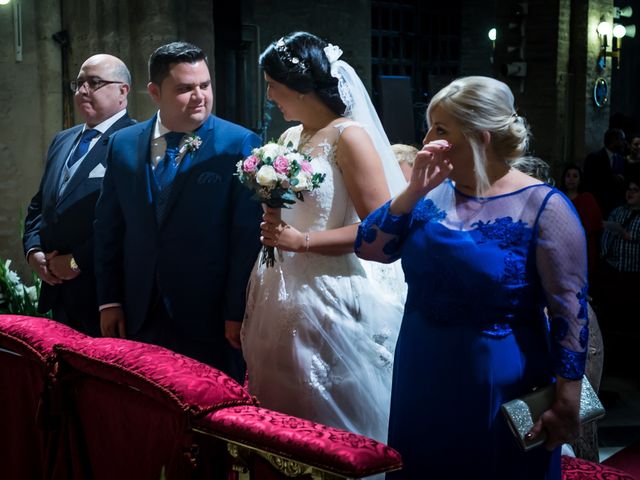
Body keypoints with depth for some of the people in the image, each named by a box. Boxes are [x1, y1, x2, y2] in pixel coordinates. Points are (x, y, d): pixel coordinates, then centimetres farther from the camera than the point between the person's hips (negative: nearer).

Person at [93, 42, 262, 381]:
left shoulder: (239, 144, -8)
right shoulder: (123, 146, 6)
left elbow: (249, 235, -11)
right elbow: (108, 228, 11)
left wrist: (238, 312, -12)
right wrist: (109, 301, 7)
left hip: (211, 319, -4)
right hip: (139, 317, 4)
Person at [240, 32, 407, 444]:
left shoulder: (348, 136, -11)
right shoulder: (289, 139, 12)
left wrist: (302, 242, -20)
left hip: (332, 300, -8)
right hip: (282, 299, 8)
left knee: (333, 424, 3)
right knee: (282, 421, 14)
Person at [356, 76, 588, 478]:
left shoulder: (542, 207, -14)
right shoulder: (436, 196, 2)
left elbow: (570, 313, -14)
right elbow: (369, 248, -2)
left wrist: (566, 405, -14)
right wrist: (414, 191, -13)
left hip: (498, 389, -5)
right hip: (422, 381, 5)